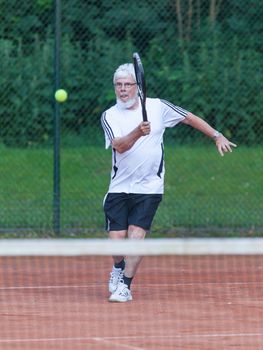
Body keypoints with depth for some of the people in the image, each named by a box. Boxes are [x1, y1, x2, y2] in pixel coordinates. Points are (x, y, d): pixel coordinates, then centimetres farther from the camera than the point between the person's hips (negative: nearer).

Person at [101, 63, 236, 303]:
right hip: (119, 189, 1)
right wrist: (138, 133, -37)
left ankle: (125, 286, -4)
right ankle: (119, 267, 29)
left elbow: (190, 118, 13)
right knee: (116, 240, -5)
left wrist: (217, 136, 9)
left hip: (149, 188, -1)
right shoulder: (110, 116, -2)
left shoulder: (157, 107, 2)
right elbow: (119, 146, -19)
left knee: (136, 235, -15)